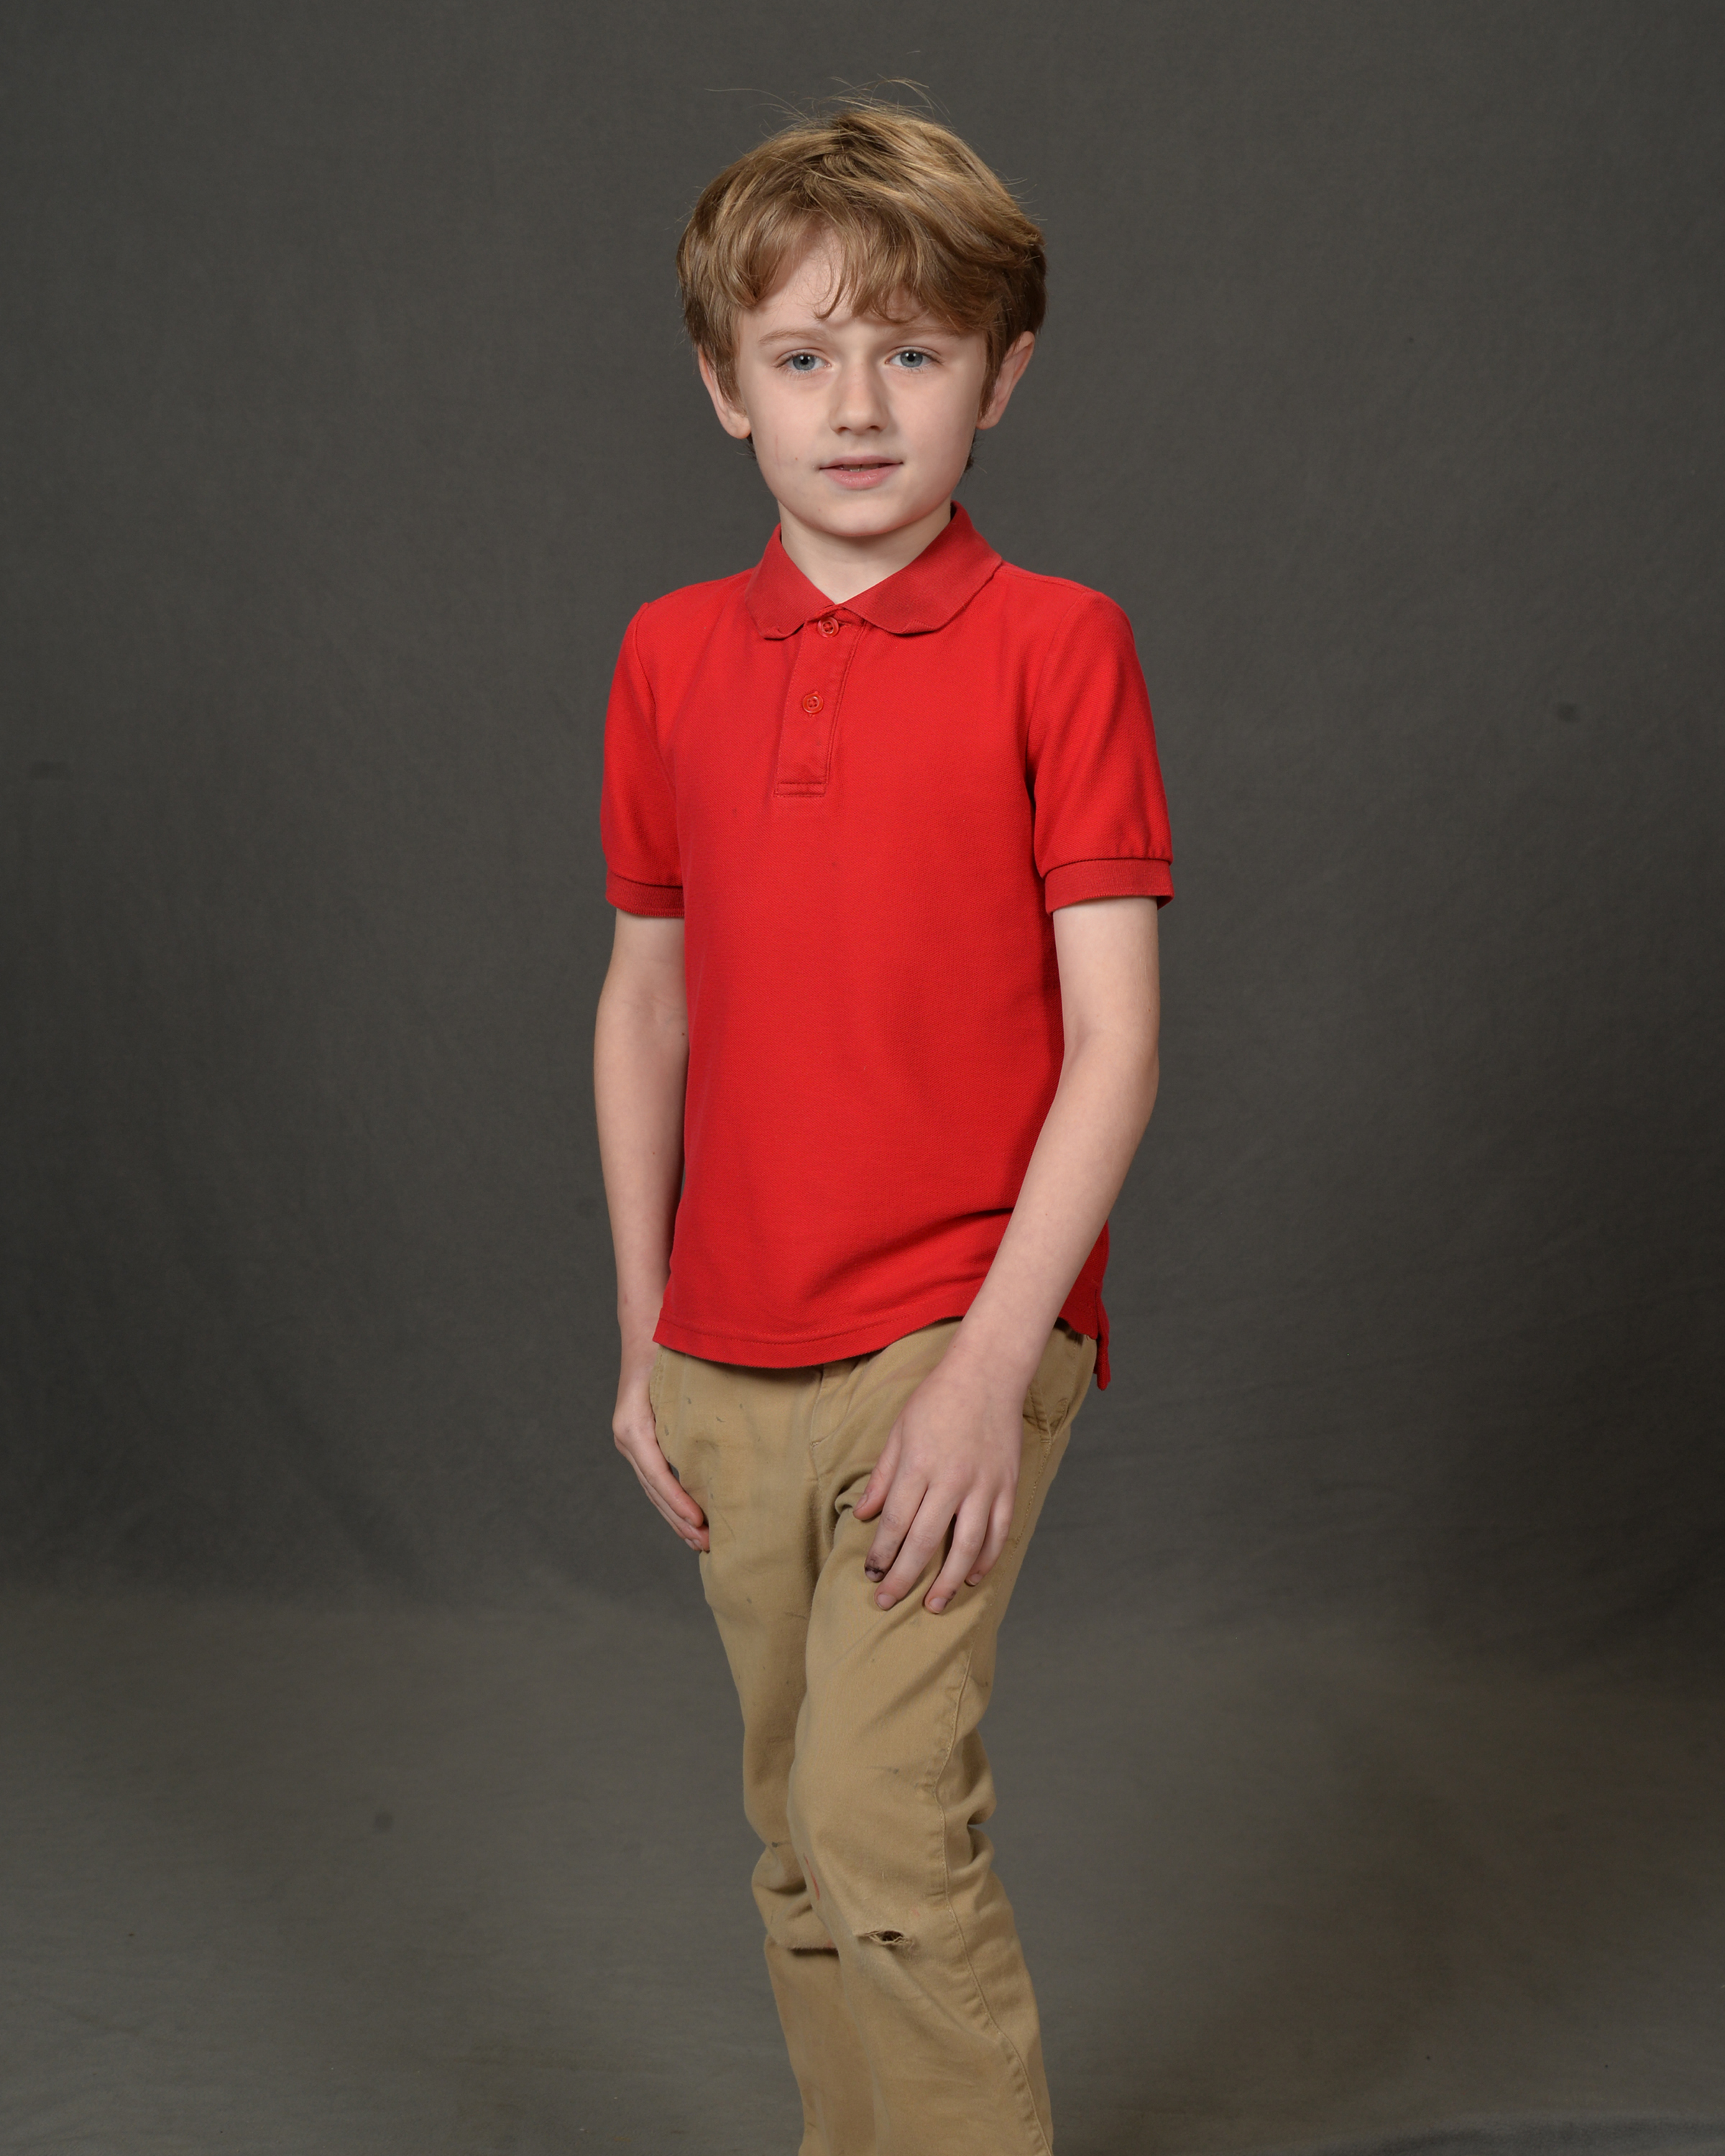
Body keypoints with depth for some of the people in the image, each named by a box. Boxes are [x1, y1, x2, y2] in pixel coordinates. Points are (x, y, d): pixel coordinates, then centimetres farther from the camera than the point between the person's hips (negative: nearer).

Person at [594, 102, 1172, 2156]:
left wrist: (992, 1364, -16)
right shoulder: (670, 656, 6)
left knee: (883, 1813, -14)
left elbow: (1116, 1037, -9)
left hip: (956, 1331, -4)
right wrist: (643, 1340, 11)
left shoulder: (1055, 642, -7)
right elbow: (645, 999, 12)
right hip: (734, 1355, 5)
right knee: (804, 1849, 15)